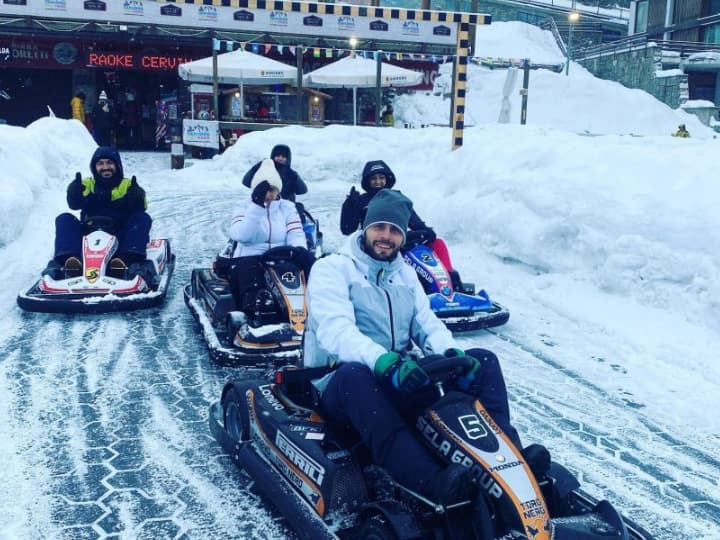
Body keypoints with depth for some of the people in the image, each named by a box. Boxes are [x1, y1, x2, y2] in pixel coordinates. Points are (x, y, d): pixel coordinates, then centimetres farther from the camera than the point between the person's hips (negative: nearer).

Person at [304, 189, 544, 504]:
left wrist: (452, 355, -16)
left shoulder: (406, 275, 18)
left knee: (482, 360, -9)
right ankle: (433, 483, -57)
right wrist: (384, 361, -38)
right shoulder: (331, 269, -2)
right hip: (342, 386, -6)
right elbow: (334, 329, -20)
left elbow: (428, 324, 8)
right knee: (354, 373, -42)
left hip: (399, 386, 6)